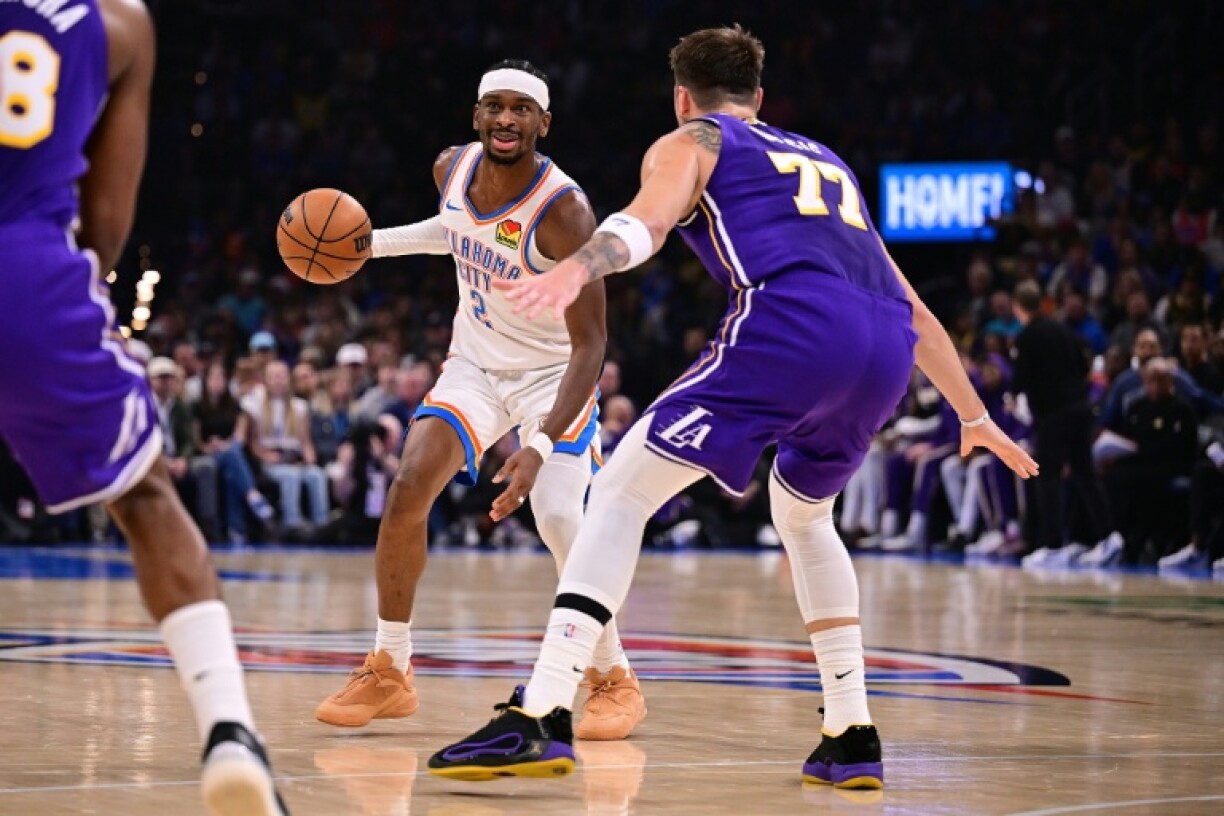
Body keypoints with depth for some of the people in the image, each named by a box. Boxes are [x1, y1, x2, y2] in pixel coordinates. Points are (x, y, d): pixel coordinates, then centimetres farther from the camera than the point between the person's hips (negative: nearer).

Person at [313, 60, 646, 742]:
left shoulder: (563, 211, -30)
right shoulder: (454, 168, -10)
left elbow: (590, 342, -31)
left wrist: (541, 446, -42)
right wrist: (371, 242, 5)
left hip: (553, 373, -5)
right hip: (476, 361, 5)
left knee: (558, 520, -21)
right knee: (409, 489, -11)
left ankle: (616, 680, 0)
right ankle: (389, 673, 2)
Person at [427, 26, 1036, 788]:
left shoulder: (690, 143, 22)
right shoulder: (825, 160, 39)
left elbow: (647, 220, -4)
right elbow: (913, 308, 41)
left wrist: (575, 269, -23)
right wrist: (976, 416, 49)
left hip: (791, 325, -6)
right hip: (888, 351, 6)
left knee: (622, 491, 0)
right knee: (803, 515, 30)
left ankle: (542, 718, -13)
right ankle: (852, 737, 25)